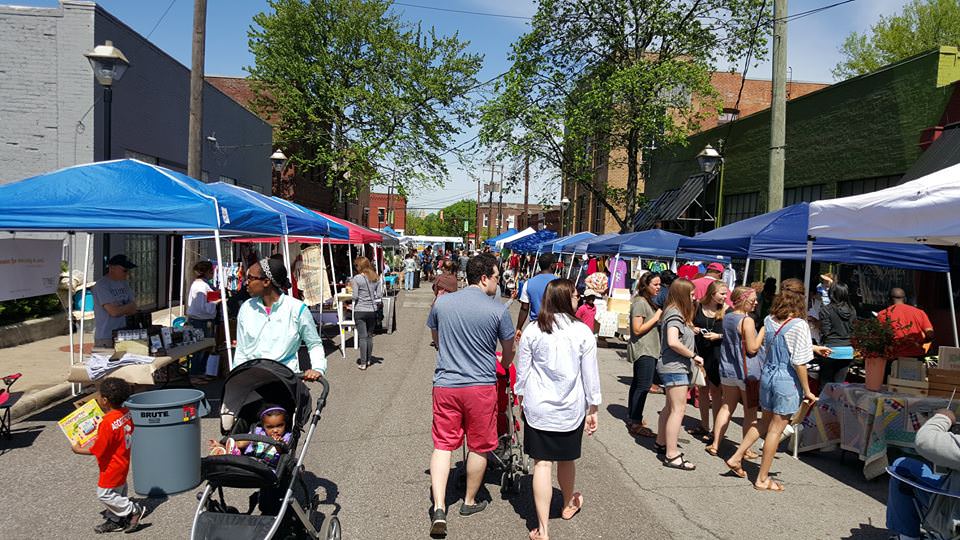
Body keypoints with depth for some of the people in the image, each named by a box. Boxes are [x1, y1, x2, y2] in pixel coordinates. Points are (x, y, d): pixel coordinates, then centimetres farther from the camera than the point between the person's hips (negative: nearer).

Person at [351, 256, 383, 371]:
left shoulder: (357, 279, -10)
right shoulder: (376, 278, 3)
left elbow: (355, 297, -11)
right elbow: (379, 295, 1)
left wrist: (353, 286, 6)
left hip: (360, 311, -4)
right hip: (372, 310, 4)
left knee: (362, 337, 0)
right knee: (370, 335, 15)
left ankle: (363, 363, 3)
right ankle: (368, 359, 25)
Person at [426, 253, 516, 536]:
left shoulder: (441, 303, 1)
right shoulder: (498, 310, -9)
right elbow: (508, 352, 5)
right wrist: (503, 367, 27)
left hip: (445, 384, 3)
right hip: (481, 387, -2)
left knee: (443, 444, 9)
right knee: (479, 446, 14)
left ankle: (439, 509, -1)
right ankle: (470, 502, 30)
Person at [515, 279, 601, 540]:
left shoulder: (532, 331, -6)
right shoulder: (583, 332, -9)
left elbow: (522, 372, 1)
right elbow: (591, 375, -4)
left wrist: (522, 401, 15)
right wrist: (593, 409, 6)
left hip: (538, 408, 0)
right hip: (572, 408, 1)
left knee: (542, 464, 3)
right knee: (567, 459, 20)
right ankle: (569, 505, 45)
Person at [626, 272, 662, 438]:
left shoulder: (648, 302, 18)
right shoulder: (640, 303, -14)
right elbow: (637, 329, -19)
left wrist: (659, 317, 9)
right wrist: (656, 317, -15)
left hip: (648, 350, 10)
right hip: (643, 350, -10)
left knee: (637, 384, 12)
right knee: (643, 386, -10)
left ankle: (632, 418, 19)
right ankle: (635, 424, -7)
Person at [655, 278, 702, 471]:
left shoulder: (676, 313, 14)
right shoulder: (675, 314, -17)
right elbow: (672, 342, -28)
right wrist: (694, 356, -19)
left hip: (674, 367, 10)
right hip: (674, 367, -10)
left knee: (671, 406, 18)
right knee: (678, 408, -9)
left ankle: (661, 443, 30)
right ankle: (671, 455, -6)